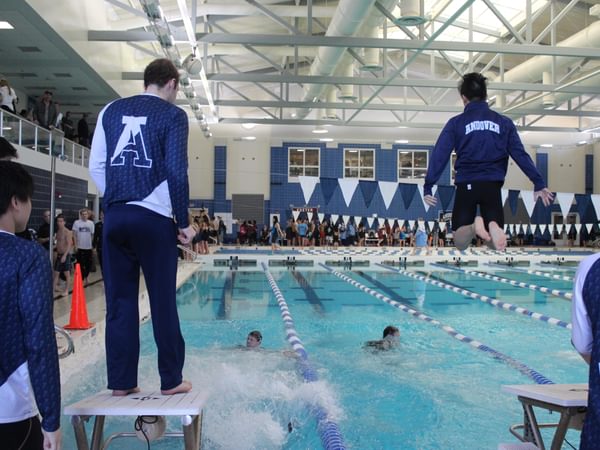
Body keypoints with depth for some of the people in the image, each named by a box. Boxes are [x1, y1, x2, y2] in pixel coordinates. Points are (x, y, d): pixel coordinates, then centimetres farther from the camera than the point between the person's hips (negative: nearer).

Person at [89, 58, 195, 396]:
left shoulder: (111, 111, 13)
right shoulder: (173, 115, 0)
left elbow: (96, 166, 10)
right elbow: (176, 172, -7)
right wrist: (184, 221, -1)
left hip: (115, 217, 4)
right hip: (154, 218, -4)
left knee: (119, 302, 7)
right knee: (163, 302, 3)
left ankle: (121, 382, 11)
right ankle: (171, 380, 10)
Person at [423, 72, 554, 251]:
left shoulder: (456, 123, 4)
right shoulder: (504, 122, 10)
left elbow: (439, 156, -3)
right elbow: (520, 154, 5)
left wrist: (428, 187, -2)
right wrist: (539, 183, 7)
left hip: (466, 185, -1)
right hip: (492, 185, 1)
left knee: (460, 243, 4)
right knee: (498, 245, 5)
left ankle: (473, 227, -29)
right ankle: (493, 228, -30)